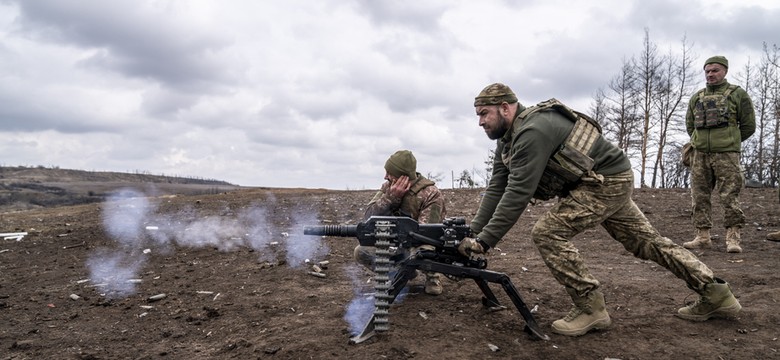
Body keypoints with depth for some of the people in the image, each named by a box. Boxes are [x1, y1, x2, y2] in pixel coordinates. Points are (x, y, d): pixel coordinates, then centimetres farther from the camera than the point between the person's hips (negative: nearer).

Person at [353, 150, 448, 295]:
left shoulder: (431, 194, -20)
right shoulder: (389, 187, -4)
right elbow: (370, 216, -14)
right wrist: (391, 197, -27)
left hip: (420, 245, -4)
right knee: (361, 252, -16)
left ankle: (432, 276, -1)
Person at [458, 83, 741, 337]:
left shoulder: (532, 131, -26)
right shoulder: (508, 139, 4)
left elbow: (517, 194, -32)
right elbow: (496, 188, 1)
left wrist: (484, 241, -30)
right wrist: (472, 232, -8)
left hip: (608, 181, -11)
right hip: (610, 182, 11)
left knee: (547, 233, -18)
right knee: (647, 241, 19)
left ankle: (591, 308, -6)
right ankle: (717, 295, 31)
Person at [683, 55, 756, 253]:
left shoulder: (737, 94, 3)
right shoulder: (696, 98, 14)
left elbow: (748, 126, 6)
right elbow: (689, 125, 22)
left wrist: (730, 141, 11)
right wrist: (700, 142, 15)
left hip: (726, 154, -4)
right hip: (700, 154, 4)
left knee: (729, 196, -6)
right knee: (699, 196, 4)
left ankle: (733, 238, -1)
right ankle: (703, 236, 10)